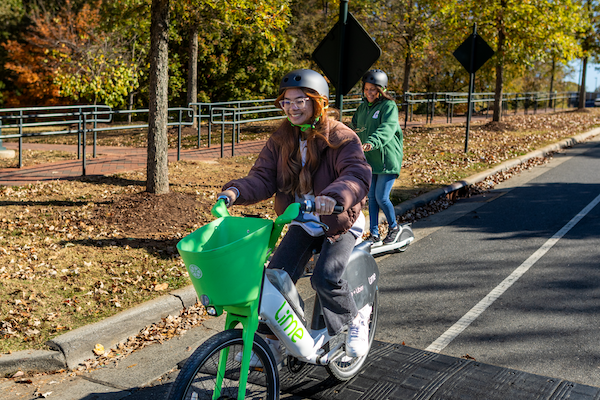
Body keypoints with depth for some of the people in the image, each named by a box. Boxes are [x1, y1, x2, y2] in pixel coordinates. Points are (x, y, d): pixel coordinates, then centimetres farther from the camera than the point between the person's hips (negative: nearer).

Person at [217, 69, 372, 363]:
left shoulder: (341, 138, -15)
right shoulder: (281, 140, 2)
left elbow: (358, 175, -30)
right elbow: (264, 177, -4)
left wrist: (334, 197, -51)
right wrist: (236, 191, -25)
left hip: (339, 223, -5)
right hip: (301, 223, 5)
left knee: (326, 277, -24)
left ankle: (356, 320, 8)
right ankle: (271, 341, 5)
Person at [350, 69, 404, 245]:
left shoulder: (389, 106, -9)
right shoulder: (362, 108, 12)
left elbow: (388, 128, -28)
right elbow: (355, 127, 25)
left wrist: (372, 142, -44)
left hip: (387, 159, -6)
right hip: (369, 160, 6)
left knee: (382, 197, -7)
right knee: (371, 197, 6)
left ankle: (394, 227, 19)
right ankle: (374, 234, 16)